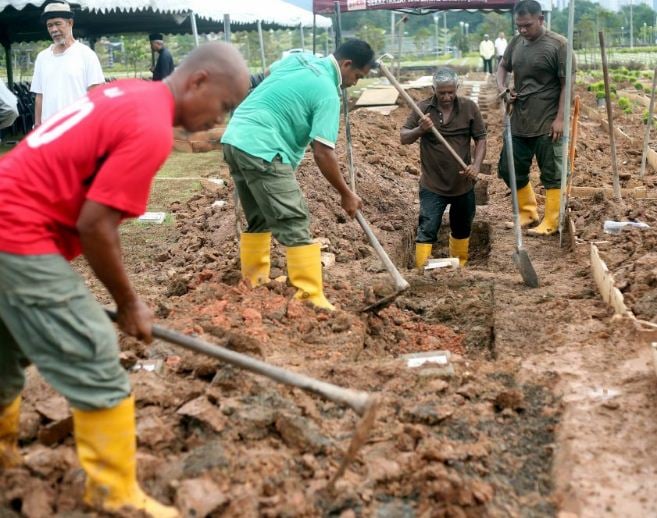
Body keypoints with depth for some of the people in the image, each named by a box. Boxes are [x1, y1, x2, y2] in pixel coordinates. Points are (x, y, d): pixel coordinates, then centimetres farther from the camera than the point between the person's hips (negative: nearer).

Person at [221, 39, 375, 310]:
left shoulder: (299, 58, 13)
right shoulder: (327, 93, -10)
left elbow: (269, 72, 35)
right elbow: (322, 153, -14)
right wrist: (346, 194, -4)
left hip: (234, 138, 9)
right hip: (261, 150, -9)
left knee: (259, 218, 21)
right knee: (295, 225, -9)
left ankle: (254, 285, 27)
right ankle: (311, 300, -12)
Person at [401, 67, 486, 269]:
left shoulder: (469, 107, -4)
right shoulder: (423, 108, -7)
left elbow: (481, 139, 0)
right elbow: (404, 138, -3)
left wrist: (476, 165, -17)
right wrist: (420, 130, -25)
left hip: (463, 183, 3)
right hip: (432, 185, -3)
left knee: (462, 229, 19)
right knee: (427, 230, -9)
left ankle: (460, 266, 38)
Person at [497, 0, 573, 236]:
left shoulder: (558, 44, -10)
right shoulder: (515, 43, 6)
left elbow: (567, 83, -10)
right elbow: (502, 67, 22)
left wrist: (560, 118, -14)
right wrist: (503, 88, 1)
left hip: (547, 124, -6)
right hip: (518, 122, 7)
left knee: (551, 174, 3)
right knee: (509, 169, 12)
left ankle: (550, 223, 13)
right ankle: (528, 212, 29)